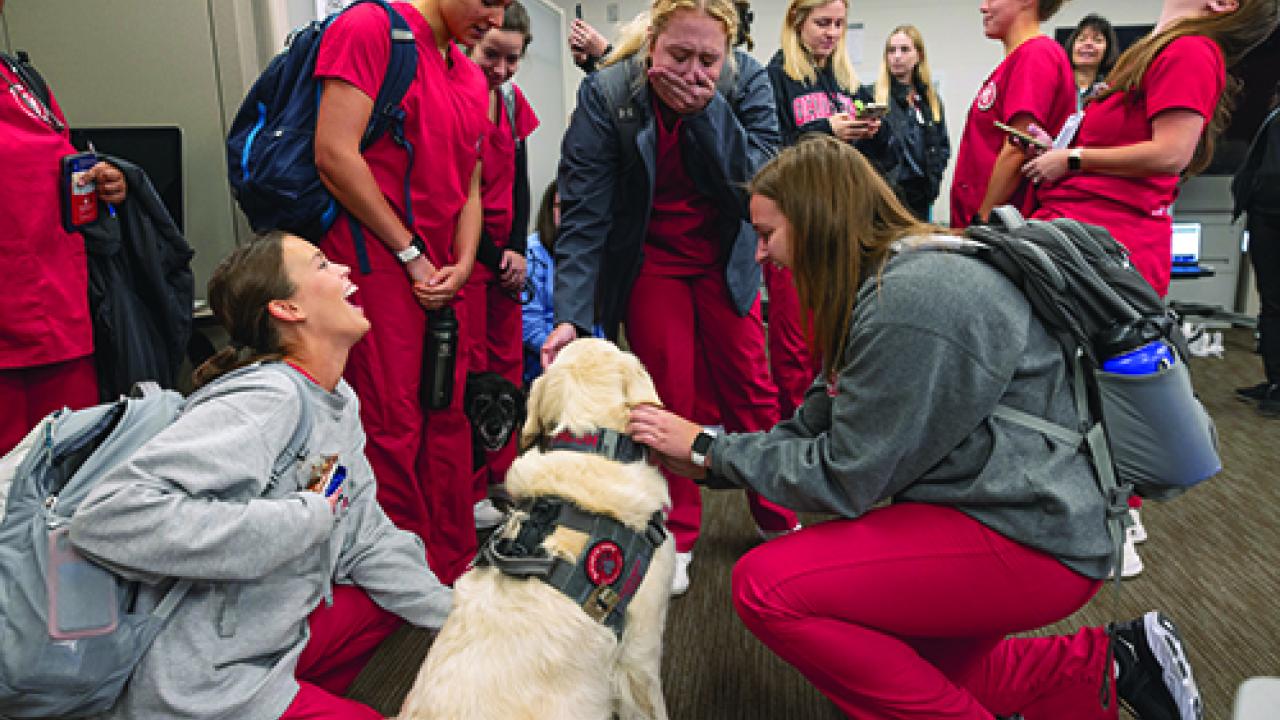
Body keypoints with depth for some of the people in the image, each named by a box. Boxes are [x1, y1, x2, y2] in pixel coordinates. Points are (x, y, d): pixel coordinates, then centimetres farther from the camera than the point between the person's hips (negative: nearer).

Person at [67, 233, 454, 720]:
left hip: (278, 634, 8)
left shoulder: (339, 400, 3)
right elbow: (108, 518, -35)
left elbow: (366, 541, 8)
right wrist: (305, 520, -29)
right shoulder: (265, 401, -24)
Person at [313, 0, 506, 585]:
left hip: (440, 275, 8)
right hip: (377, 261, -8)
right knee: (394, 427, -6)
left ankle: (455, 569, 23)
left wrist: (462, 265, 3)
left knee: (448, 419, 10)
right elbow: (336, 154, -14)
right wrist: (411, 255, -10)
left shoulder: (473, 81, 17)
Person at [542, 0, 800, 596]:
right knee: (670, 394, -3)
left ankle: (778, 520, 24)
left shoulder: (746, 81, -16)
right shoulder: (606, 95, -21)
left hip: (723, 258, 2)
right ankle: (676, 537, 14)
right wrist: (572, 317, -32)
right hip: (649, 261, -2)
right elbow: (583, 214, -24)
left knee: (748, 387, 6)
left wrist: (707, 110, -33)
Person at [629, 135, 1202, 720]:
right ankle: (1096, 669, 19)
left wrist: (709, 448, -12)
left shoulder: (913, 300, -25)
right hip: (985, 507, 11)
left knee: (765, 586, -19)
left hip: (1031, 537, -10)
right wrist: (706, 461, 0)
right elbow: (817, 426, 7)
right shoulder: (886, 280, 7)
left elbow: (843, 477, -21)